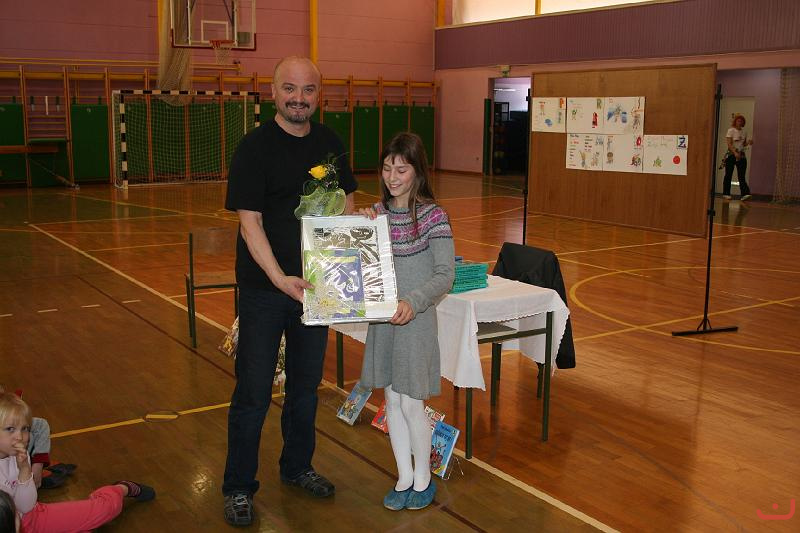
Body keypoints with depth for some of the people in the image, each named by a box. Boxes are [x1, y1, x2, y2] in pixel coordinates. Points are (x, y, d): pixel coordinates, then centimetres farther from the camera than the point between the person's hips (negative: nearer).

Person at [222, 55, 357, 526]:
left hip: (315, 283, 5)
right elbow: (250, 221, -16)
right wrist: (280, 278, -28)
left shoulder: (330, 143, 5)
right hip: (265, 286, -5)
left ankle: (298, 466, 35)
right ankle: (239, 487, 17)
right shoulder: (255, 147, -11)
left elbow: (346, 205, 14)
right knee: (254, 391, 2)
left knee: (306, 383, 17)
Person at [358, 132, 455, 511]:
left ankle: (423, 480, 23)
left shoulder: (433, 216, -12)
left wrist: (413, 301, -26)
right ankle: (404, 477, 28)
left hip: (416, 321, -5)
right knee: (392, 400, 13)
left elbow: (445, 275, -13)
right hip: (382, 318, 5)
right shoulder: (378, 212, 4)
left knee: (411, 404, 2)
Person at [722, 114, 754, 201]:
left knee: (742, 176, -6)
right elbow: (729, 144, -11)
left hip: (741, 155, 4)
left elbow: (743, 144, 21)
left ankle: (745, 194, -16)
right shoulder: (731, 130, -2)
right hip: (731, 154, -4)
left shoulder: (744, 133, 14)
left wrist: (748, 142, -1)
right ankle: (726, 194, 9)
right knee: (728, 175, 1)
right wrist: (735, 153, -22)